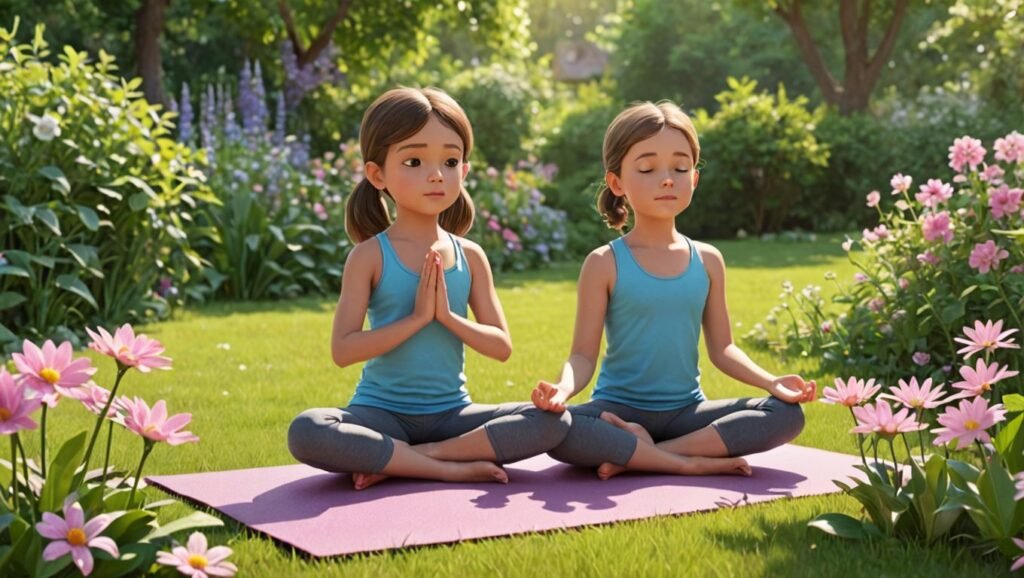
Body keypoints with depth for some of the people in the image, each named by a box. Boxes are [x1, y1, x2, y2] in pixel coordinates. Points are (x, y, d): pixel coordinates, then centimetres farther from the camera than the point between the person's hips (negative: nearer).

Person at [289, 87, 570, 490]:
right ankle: (451, 467, -24)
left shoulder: (470, 257, 4)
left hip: (451, 413, 4)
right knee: (307, 432, -34)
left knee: (553, 421, -20)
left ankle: (398, 461, -18)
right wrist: (417, 317, -18)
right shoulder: (370, 255, -5)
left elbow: (501, 346, 1)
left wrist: (447, 316, -14)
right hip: (382, 413, -3)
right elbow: (343, 350, -13)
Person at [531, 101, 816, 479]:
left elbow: (721, 348, 8)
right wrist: (563, 389, -29)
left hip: (685, 411, 4)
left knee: (787, 414, -19)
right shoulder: (605, 264, -4)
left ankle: (635, 455, -22)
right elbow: (584, 353, -7)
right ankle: (693, 461, -25)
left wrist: (771, 382, -9)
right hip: (619, 411, -4)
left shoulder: (707, 260, 6)